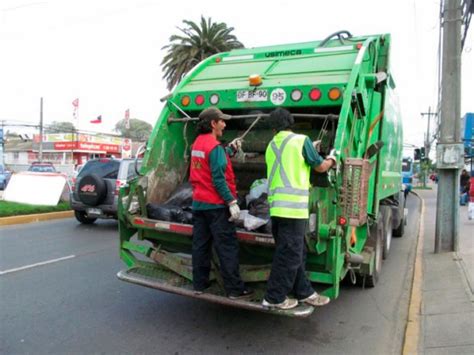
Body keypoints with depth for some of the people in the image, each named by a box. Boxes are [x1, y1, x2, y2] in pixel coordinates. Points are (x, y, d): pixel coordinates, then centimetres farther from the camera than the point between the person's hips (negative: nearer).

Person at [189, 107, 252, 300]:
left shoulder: (198, 142, 10)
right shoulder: (214, 146, -17)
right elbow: (218, 179, -21)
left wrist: (229, 149, 15)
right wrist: (232, 202, -19)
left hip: (198, 202, 9)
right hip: (216, 205, -9)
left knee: (200, 245, 13)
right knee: (227, 247, -2)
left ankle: (199, 284, 22)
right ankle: (235, 289, 4)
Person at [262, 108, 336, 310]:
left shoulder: (271, 146, 15)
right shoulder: (301, 140, -4)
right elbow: (320, 167, 3)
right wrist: (332, 159, 24)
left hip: (276, 206, 7)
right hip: (293, 206, -7)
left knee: (295, 252, 16)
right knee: (288, 254, 1)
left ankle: (304, 292, 26)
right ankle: (274, 297, 9)